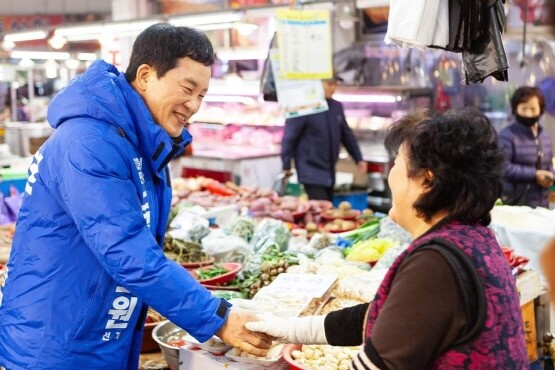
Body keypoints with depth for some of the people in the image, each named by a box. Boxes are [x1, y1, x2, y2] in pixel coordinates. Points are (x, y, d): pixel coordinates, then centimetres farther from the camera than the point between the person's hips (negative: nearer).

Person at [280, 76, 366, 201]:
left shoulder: (337, 106, 7)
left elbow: (347, 134, 18)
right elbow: (289, 137, -11)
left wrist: (358, 159, 17)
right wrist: (286, 166, -11)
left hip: (329, 172, 7)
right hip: (311, 171, -7)